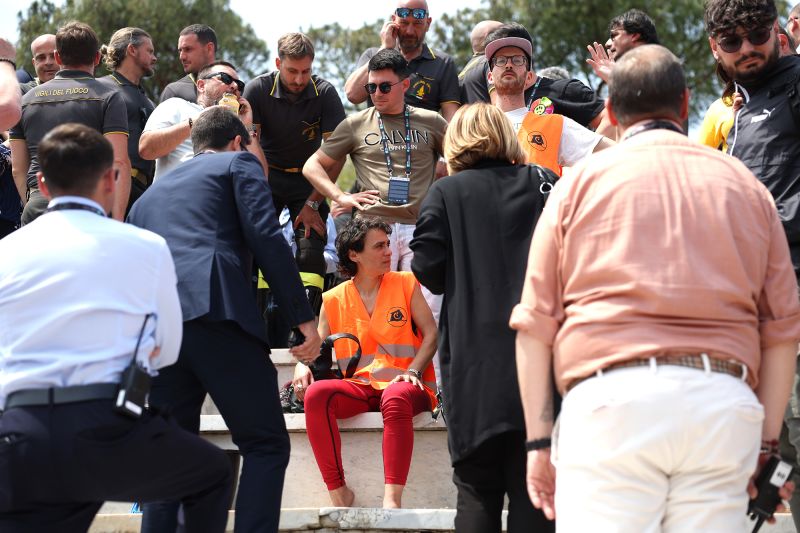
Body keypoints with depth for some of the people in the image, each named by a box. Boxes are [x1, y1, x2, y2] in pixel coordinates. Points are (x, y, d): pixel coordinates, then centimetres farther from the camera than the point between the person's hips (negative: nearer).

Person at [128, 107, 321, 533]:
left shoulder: (150, 194, 33)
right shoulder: (239, 163, 16)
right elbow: (266, 237, 0)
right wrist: (302, 317, -2)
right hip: (216, 311, -5)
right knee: (266, 445, 0)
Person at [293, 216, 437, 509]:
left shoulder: (405, 284, 9)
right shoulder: (334, 300, 12)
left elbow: (431, 334, 3)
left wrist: (412, 371, -14)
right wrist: (302, 366, -10)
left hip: (403, 386, -2)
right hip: (359, 386, 2)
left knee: (396, 397, -40)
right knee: (316, 394, -30)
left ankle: (392, 500, -48)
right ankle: (339, 494, -27)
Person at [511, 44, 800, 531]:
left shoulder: (582, 181, 12)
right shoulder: (745, 185, 19)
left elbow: (536, 321, 5)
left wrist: (539, 437, 7)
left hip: (612, 399, -2)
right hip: (723, 404, 3)